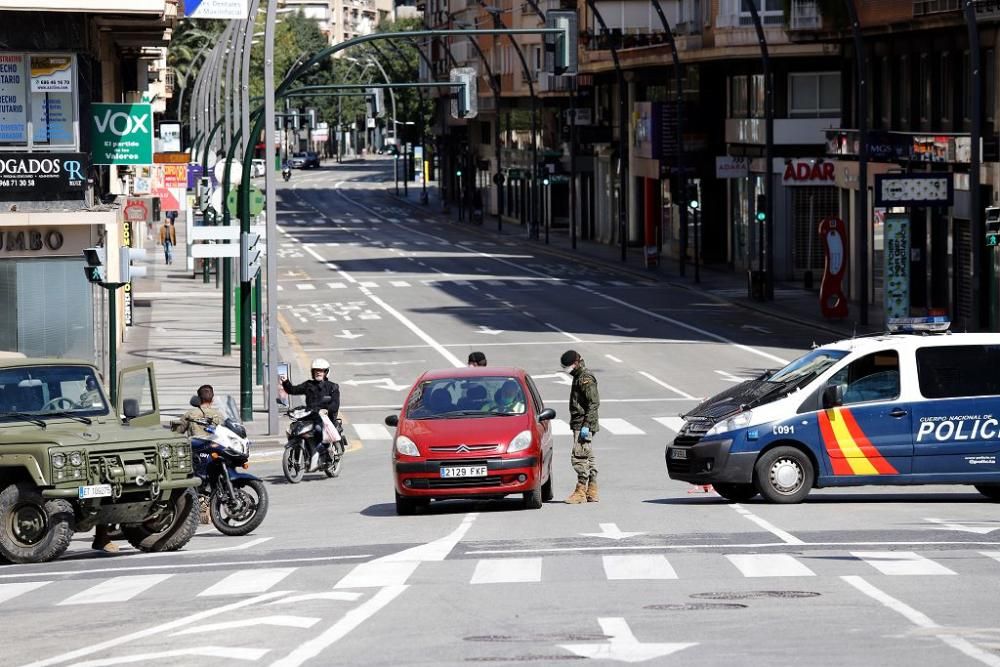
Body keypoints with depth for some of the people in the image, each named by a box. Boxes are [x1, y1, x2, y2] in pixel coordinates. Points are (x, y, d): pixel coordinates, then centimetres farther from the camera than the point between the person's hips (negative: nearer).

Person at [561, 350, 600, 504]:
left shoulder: (586, 379, -14)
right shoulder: (579, 377, 17)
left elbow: (594, 403, -20)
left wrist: (586, 425, -23)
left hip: (584, 425, -11)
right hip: (580, 425, 11)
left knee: (579, 457, -11)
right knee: (589, 458, 11)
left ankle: (580, 491, -11)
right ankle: (592, 492, 14)